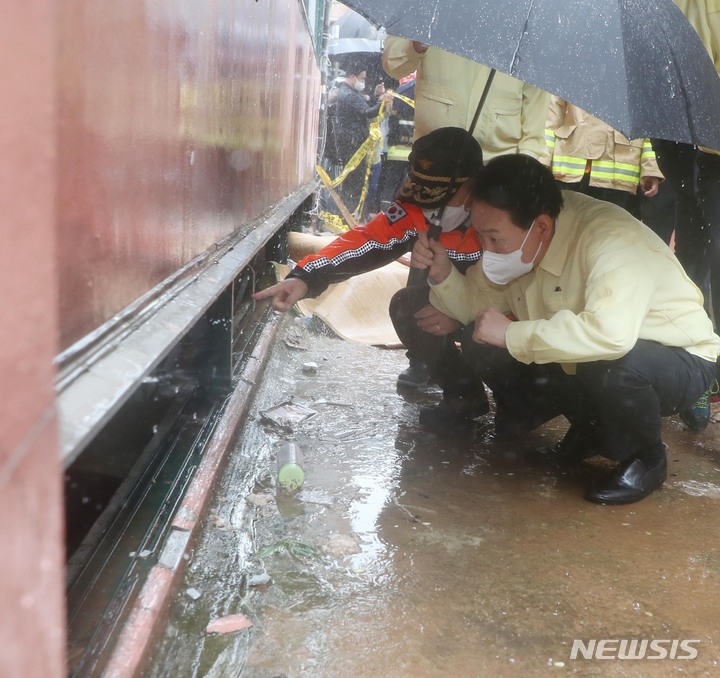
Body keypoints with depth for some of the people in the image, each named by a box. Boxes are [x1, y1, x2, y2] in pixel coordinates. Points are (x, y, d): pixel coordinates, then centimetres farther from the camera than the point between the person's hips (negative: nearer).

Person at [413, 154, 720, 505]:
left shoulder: (611, 239, -34)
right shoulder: (512, 233, -10)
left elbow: (610, 334, -49)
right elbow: (477, 302, -2)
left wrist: (512, 334, -38)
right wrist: (442, 274, -23)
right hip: (584, 362, 7)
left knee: (609, 363, -40)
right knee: (481, 348, -7)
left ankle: (645, 458, -6)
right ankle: (589, 430, 11)